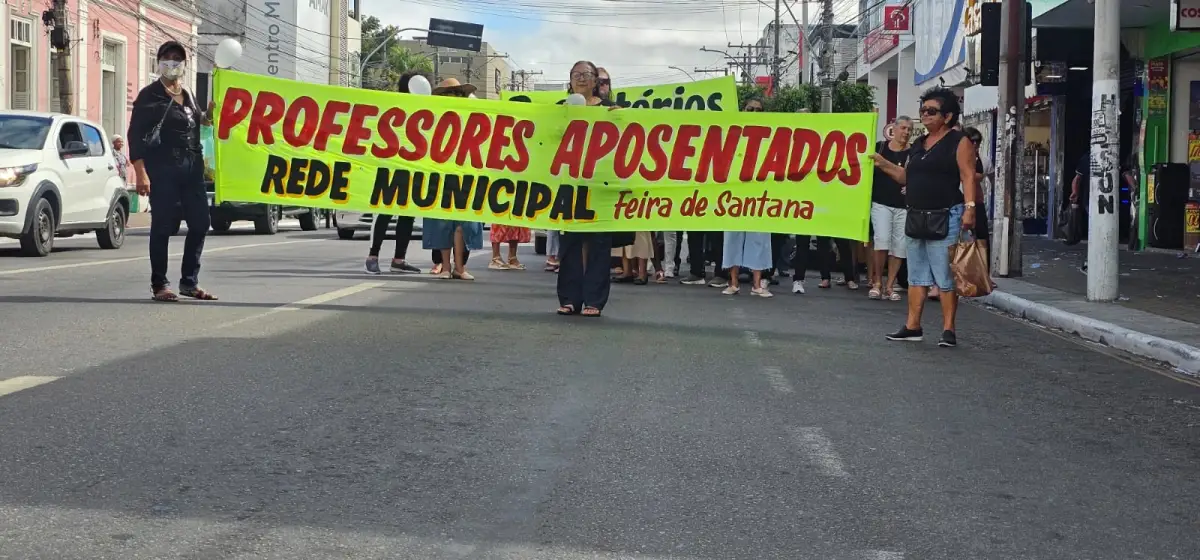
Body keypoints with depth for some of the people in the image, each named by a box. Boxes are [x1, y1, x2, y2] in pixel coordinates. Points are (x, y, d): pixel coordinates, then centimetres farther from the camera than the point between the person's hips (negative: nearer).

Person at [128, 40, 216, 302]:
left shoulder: (187, 96, 19)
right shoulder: (149, 95, 0)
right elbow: (135, 135, -7)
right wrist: (141, 173, -17)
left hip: (191, 168, 6)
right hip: (162, 169, -6)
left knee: (200, 223, 5)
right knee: (163, 227, -4)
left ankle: (190, 282, 16)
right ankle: (159, 285, 3)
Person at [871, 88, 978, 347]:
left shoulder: (959, 142, -4)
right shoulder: (919, 144, 18)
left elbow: (968, 177, -12)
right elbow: (907, 177, 23)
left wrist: (969, 207, -23)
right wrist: (884, 164, 10)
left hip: (945, 218, -8)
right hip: (917, 217, 8)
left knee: (945, 277, -5)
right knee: (917, 275, 11)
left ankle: (948, 329, 0)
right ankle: (913, 326, 16)